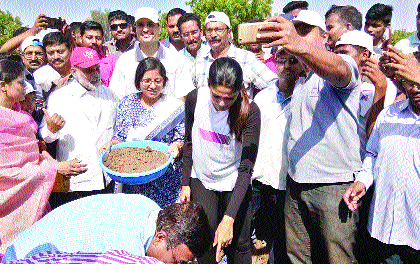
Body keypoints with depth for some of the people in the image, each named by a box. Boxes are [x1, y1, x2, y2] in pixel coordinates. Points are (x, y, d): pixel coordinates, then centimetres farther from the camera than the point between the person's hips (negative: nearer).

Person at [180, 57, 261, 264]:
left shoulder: (250, 112, -24)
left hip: (235, 183, -1)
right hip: (201, 179, 2)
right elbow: (189, 142, 1)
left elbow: (246, 168, -24)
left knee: (238, 245, 6)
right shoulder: (195, 99, -15)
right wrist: (185, 183, 2)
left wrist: (229, 218, -30)